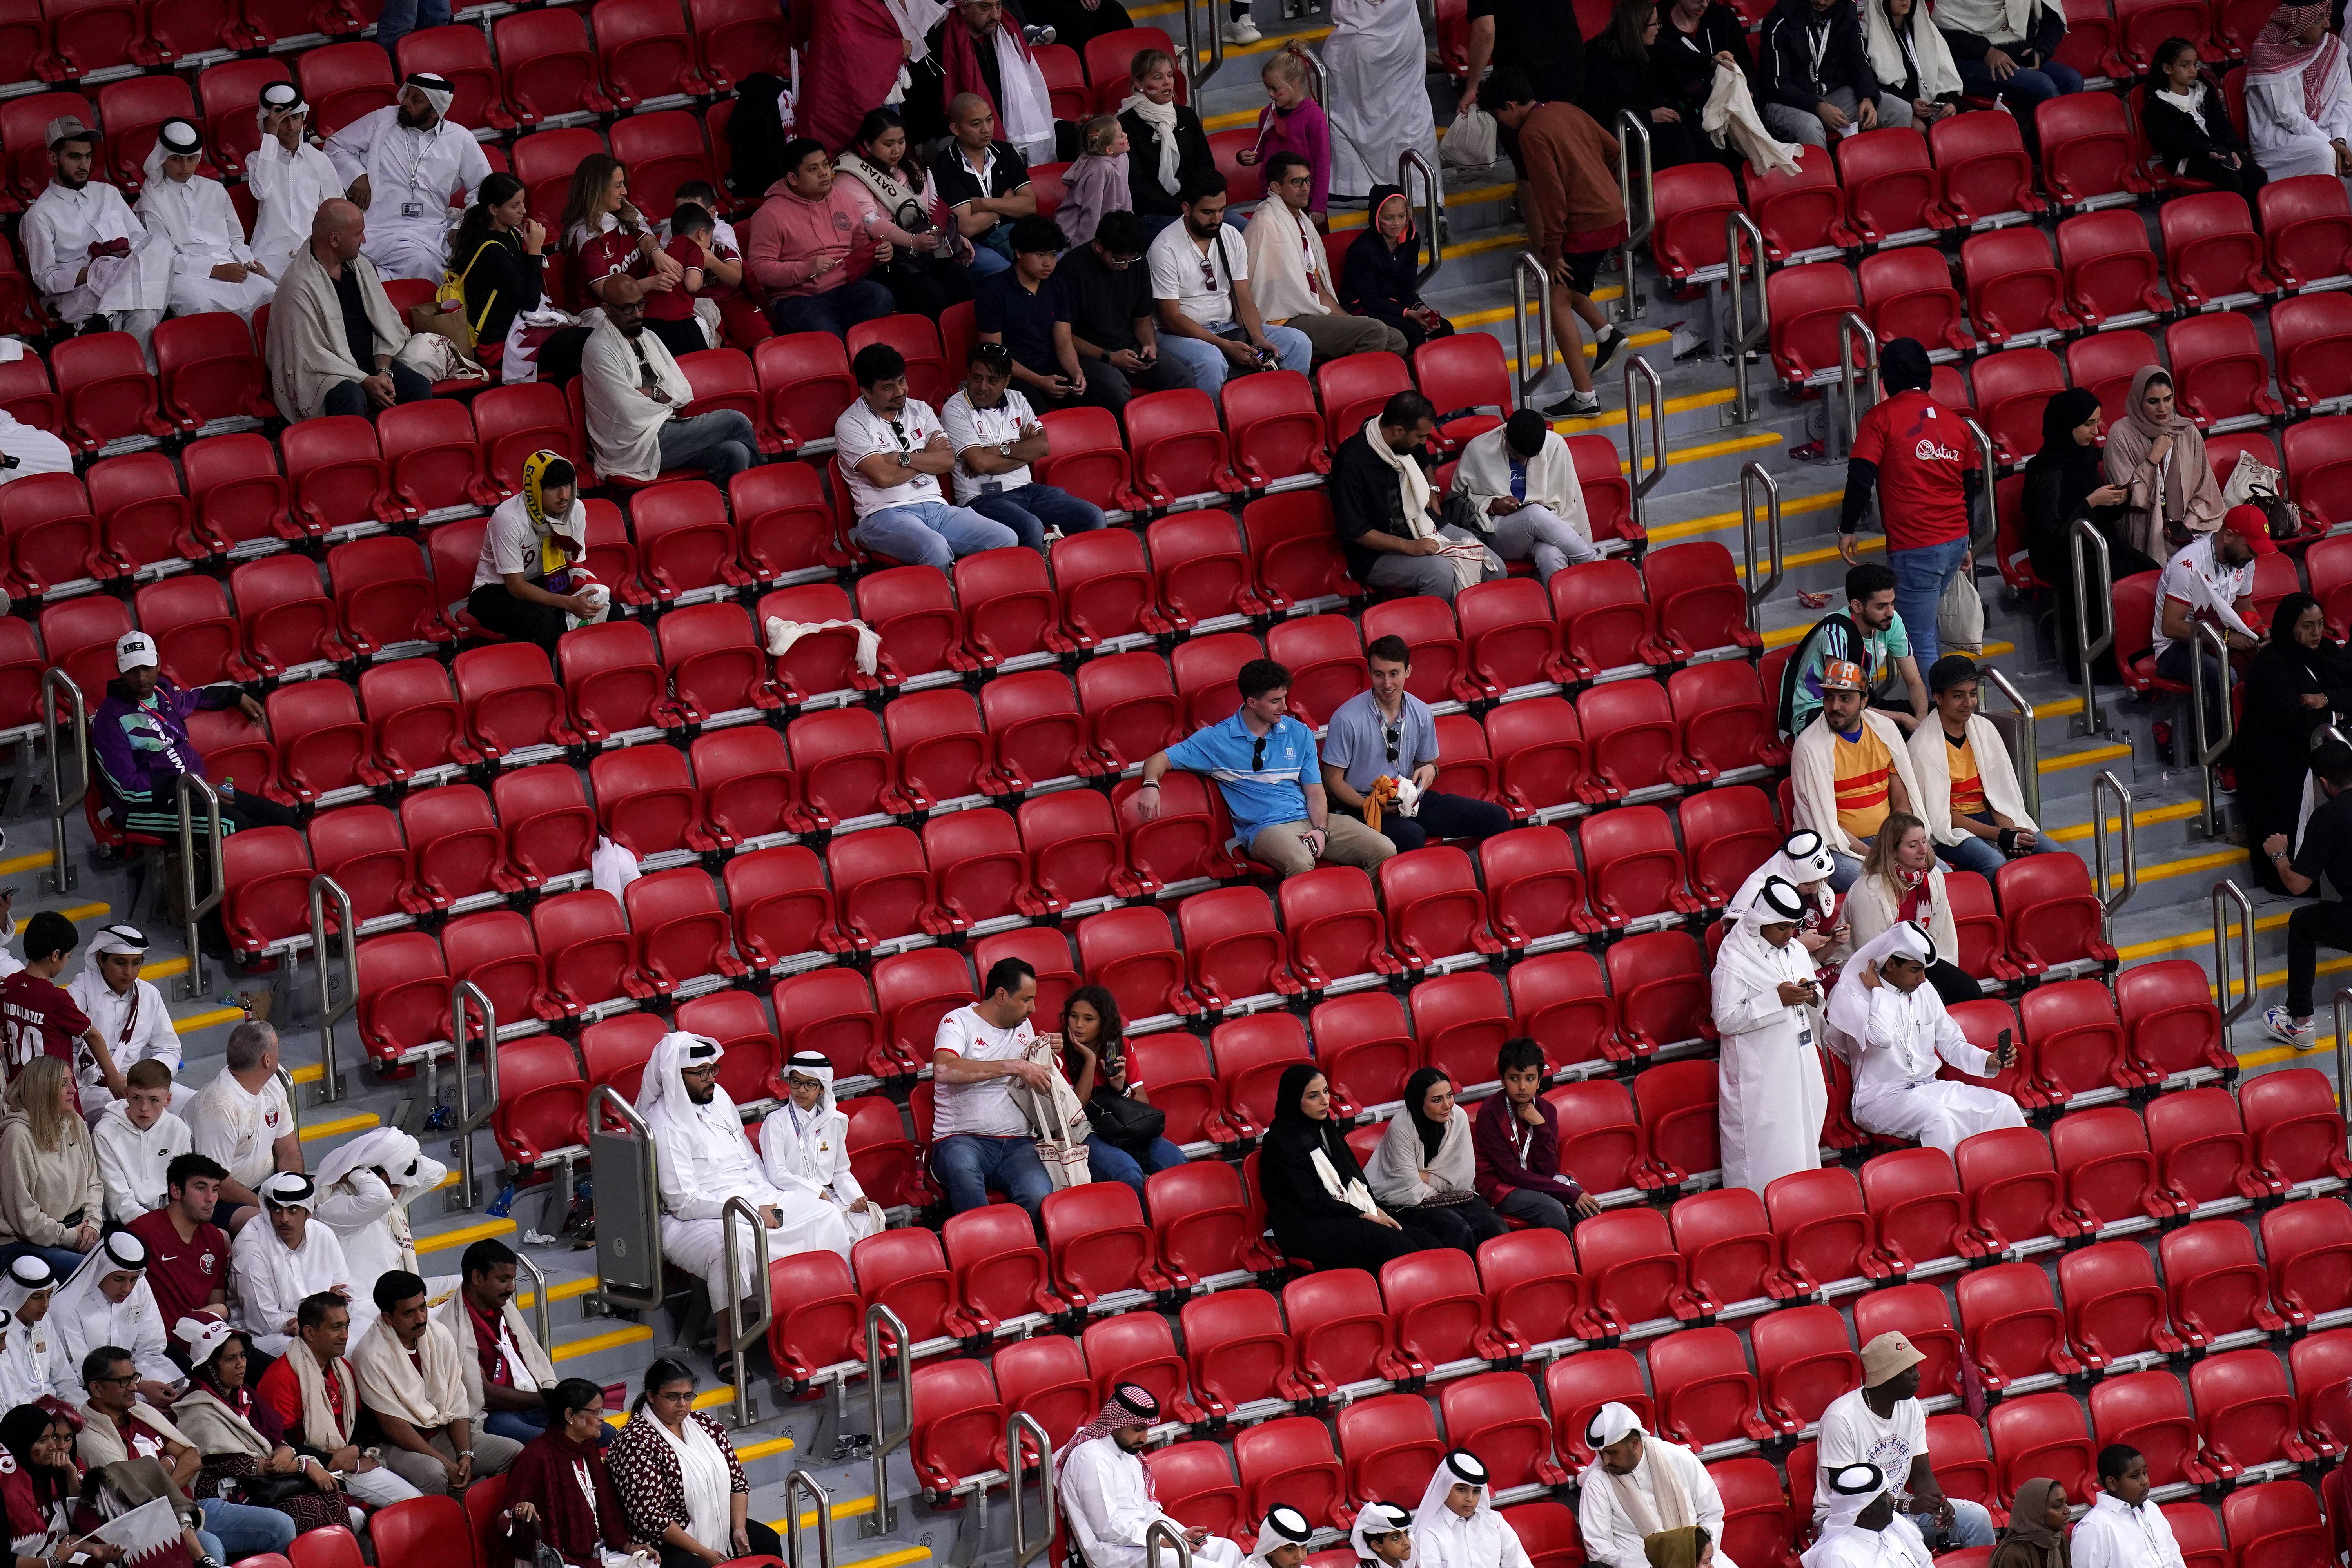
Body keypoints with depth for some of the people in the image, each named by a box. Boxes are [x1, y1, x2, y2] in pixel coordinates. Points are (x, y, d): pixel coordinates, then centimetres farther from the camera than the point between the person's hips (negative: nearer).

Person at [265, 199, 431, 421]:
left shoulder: (362, 267, 9)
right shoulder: (298, 285, -14)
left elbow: (388, 326, 11)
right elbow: (312, 355, -16)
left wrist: (384, 373, -7)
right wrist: (366, 382, -20)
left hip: (372, 363, 6)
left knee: (420, 387, -19)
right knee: (351, 398, -38)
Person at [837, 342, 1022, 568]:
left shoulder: (920, 410, 18)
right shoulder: (850, 424, 0)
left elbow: (948, 460, 7)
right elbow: (883, 477, -12)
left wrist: (903, 459, -7)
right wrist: (927, 458, 3)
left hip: (936, 508, 6)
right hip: (885, 515, -6)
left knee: (1007, 540, -16)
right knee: (936, 550, -39)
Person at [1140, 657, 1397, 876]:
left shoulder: (1299, 734, 16)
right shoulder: (1217, 740, 5)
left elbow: (1315, 792, 14)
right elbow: (1159, 761, 6)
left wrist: (1320, 830, -7)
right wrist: (1151, 785, -19)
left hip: (1309, 819, 5)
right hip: (1265, 829, -5)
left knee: (1385, 850, -16)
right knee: (1300, 863, -41)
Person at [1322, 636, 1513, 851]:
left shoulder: (1421, 714, 4)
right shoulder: (1346, 720, -11)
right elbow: (1333, 780, -6)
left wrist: (1430, 770, -5)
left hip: (1412, 801, 6)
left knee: (1497, 818, -6)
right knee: (1411, 837, -40)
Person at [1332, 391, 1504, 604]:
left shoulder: (1412, 443, 3)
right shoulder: (1352, 461, -21)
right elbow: (1355, 531, -21)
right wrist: (1409, 547, -24)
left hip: (1426, 528, 8)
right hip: (1377, 553, -8)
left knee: (1494, 568, -10)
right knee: (1441, 572, -34)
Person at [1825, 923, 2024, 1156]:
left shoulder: (1925, 991, 11)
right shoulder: (1853, 995, -8)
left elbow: (1950, 1043, 18)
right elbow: (1881, 1038, -26)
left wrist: (1989, 1061, 0)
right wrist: (1878, 991, -12)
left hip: (1930, 1088, 7)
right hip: (1881, 1099, -7)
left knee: (2003, 1106, -11)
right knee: (1939, 1118, -36)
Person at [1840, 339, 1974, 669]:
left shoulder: (1882, 417, -7)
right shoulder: (1953, 422, 11)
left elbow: (1861, 478, -13)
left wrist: (1847, 530, 0)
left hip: (1914, 547, -7)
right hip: (1955, 541, 7)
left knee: (1921, 642, -3)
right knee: (1924, 624, 25)